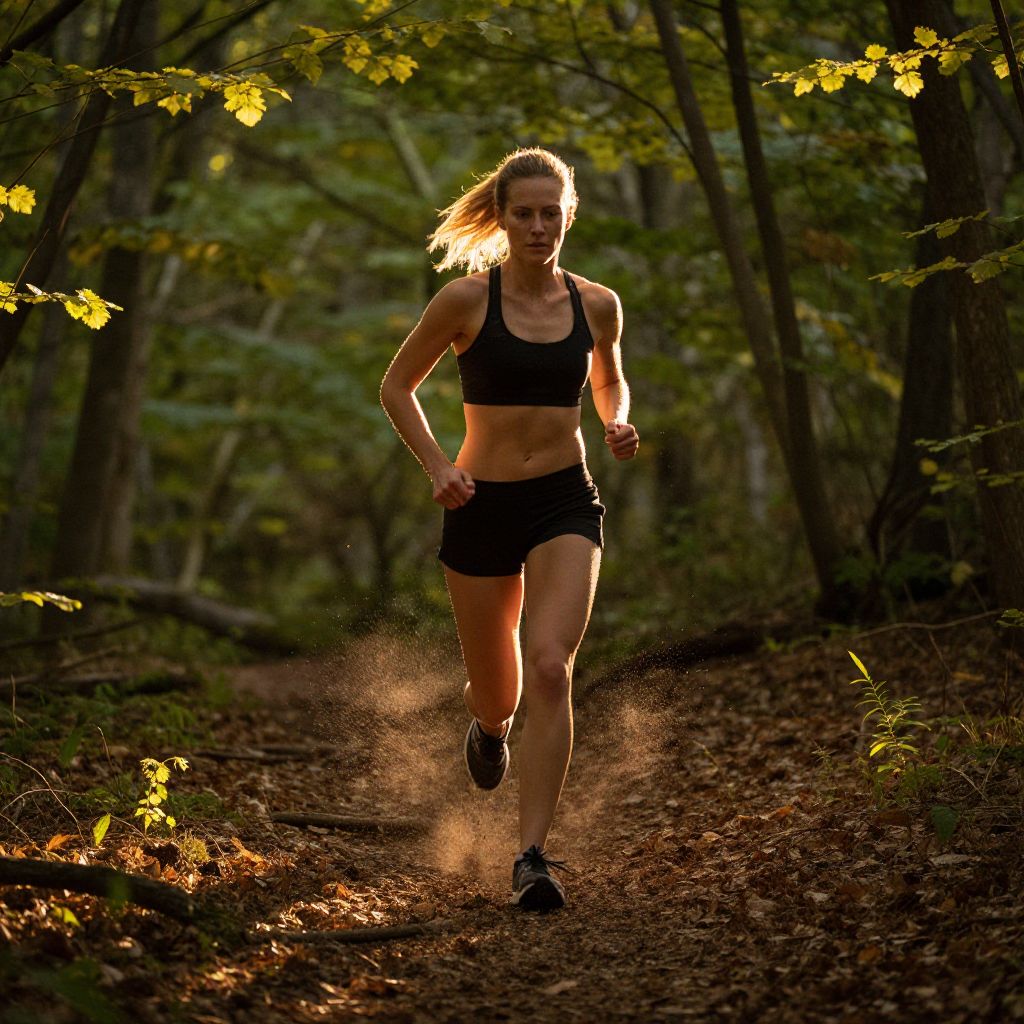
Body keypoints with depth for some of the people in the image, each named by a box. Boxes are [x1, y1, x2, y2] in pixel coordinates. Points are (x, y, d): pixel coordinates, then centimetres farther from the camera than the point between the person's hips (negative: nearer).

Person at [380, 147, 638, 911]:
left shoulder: (597, 305, 2)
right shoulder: (466, 300, -7)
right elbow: (397, 387, 4)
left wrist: (618, 425, 0)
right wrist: (437, 466, -8)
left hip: (565, 504, 0)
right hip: (482, 505, 0)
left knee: (551, 670, -20)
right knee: (497, 691, 12)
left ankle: (533, 857, -17)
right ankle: (489, 722, 53)